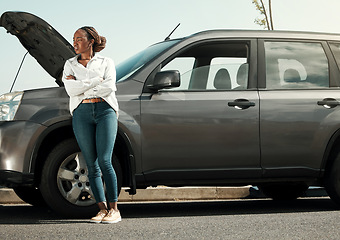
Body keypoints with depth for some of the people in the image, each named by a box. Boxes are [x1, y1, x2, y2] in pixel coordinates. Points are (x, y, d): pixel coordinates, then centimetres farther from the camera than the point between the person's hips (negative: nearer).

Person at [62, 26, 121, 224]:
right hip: (82, 113, 3)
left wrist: (82, 86, -3)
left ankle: (114, 209, -8)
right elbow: (71, 89, -1)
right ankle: (102, 209, 3)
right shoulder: (71, 64, 16)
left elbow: (109, 87, -6)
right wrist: (97, 81, -4)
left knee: (104, 161, -13)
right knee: (92, 165, -1)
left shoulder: (106, 62, 11)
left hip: (105, 111, -2)